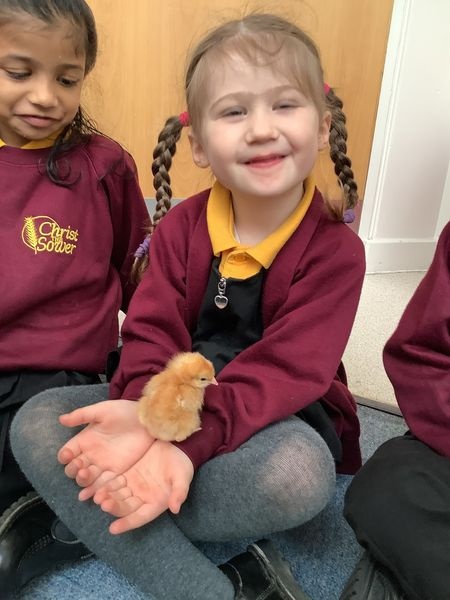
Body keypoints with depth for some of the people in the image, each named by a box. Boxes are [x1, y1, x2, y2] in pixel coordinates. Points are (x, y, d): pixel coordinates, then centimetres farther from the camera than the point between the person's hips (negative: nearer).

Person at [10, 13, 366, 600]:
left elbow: (286, 371, -21)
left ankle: (83, 517, -16)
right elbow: (151, 333, -9)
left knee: (299, 473, -37)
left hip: (279, 418, -2)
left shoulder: (334, 248, -12)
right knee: (36, 423, -17)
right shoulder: (180, 227, -2)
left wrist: (189, 438, -35)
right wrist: (150, 417, -31)